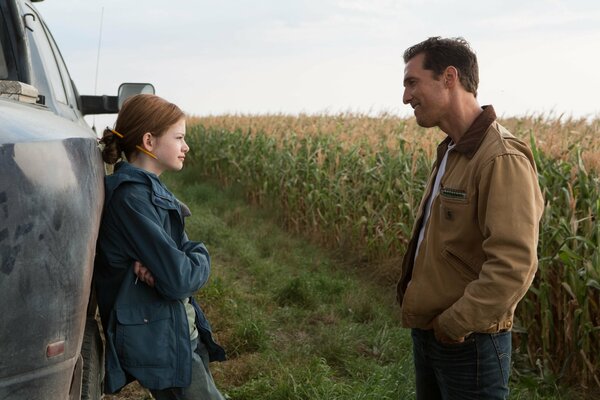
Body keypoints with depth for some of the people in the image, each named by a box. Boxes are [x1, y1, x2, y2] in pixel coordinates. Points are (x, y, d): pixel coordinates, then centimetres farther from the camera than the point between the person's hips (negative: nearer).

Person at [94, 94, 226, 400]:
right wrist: (199, 261, -4)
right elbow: (179, 279, -25)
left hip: (182, 329, 9)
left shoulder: (148, 189, 9)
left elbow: (191, 250, 5)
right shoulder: (130, 196, -21)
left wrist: (159, 266, -16)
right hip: (159, 341, -9)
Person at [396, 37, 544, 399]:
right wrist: (431, 324, 9)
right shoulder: (452, 152, 8)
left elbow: (514, 266, -28)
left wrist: (453, 324, -19)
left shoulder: (502, 159, -22)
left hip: (468, 344, -8)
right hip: (427, 333, 9)